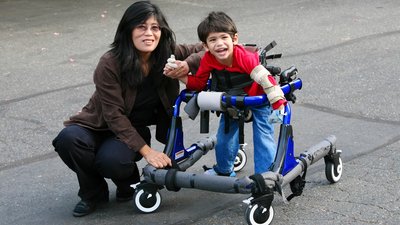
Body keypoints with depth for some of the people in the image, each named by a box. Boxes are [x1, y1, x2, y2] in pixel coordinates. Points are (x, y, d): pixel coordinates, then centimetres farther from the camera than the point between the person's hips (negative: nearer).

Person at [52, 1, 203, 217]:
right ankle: (93, 192, -5)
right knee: (68, 139, -33)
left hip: (135, 130, 1)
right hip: (102, 126, 0)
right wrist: (146, 150, -28)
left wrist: (188, 64, -26)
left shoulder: (168, 55, -12)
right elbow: (114, 115, -22)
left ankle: (128, 181, 5)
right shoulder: (110, 64, -22)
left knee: (113, 160, -34)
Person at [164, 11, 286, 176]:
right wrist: (180, 76, -25)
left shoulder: (246, 58, -37)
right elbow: (199, 83, -9)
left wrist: (279, 105, -41)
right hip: (231, 101, 4)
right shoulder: (208, 60, -23)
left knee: (263, 138, -9)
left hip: (257, 98, -4)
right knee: (224, 136, 9)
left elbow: (266, 79, -37)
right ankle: (223, 170, 34)